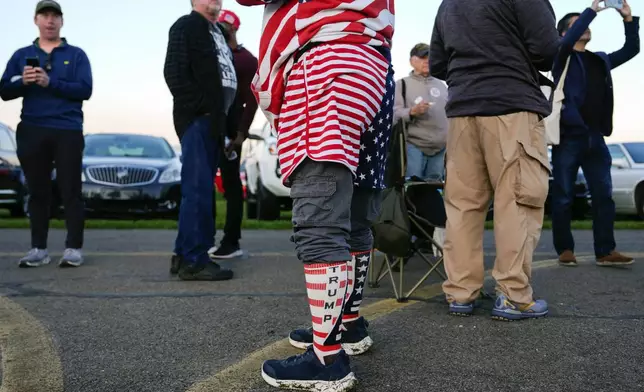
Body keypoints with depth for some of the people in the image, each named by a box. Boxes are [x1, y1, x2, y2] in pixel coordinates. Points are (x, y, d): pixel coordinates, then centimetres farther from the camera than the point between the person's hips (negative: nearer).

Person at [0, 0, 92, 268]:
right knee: (38, 191, 5)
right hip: (32, 131, 3)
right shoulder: (22, 55, 16)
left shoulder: (76, 55, 8)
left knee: (70, 191, -4)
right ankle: (38, 249, 11)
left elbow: (85, 90, -6)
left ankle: (73, 248, 0)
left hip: (68, 131, -2)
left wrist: (50, 82, -18)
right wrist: (22, 81, -11)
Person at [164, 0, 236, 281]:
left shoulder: (217, 32, 25)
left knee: (199, 189, 9)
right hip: (197, 119, -9)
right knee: (198, 189, -11)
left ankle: (184, 255, 15)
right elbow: (174, 73, -14)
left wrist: (221, 117, 13)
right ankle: (194, 260, -7)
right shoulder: (186, 26, -2)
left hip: (213, 121, 9)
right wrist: (200, 108, -16)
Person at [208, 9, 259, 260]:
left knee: (231, 183, -5)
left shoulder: (246, 59, 0)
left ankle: (231, 242, -3)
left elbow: (251, 99, -7)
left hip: (230, 130, -6)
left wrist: (241, 132, -16)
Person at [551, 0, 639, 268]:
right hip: (568, 137, -5)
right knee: (563, 197, -1)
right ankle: (565, 250, 7)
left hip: (595, 138, 6)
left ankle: (605, 251, 2)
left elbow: (631, 50, 21)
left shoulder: (600, 60, 21)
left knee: (604, 195, 0)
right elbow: (569, 40, -16)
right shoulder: (562, 57, 4)